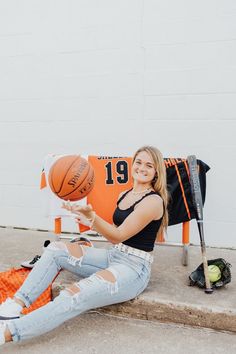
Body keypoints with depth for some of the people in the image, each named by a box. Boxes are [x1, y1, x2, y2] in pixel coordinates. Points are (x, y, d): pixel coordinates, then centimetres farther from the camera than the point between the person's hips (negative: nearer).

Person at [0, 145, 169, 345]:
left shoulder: (154, 200, -14)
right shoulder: (124, 195, 10)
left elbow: (119, 235, -19)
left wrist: (91, 215, -31)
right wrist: (90, 221, 7)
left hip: (134, 268, -8)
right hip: (112, 256, 8)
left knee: (75, 297, -28)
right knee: (56, 249, -5)